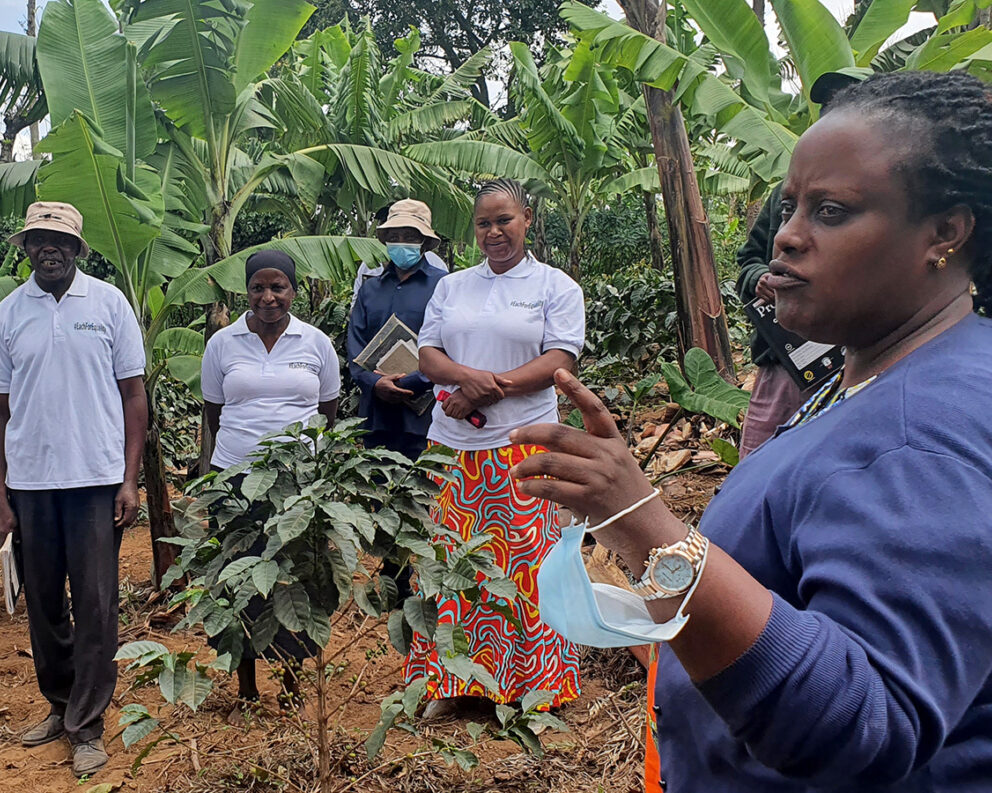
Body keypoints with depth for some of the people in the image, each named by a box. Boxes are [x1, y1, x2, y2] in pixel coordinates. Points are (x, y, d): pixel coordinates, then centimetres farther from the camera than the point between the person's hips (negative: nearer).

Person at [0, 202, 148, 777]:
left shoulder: (109, 302, 1)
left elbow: (133, 395, 2)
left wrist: (130, 480, -4)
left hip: (96, 478, -2)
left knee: (95, 604, 1)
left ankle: (87, 725, 13)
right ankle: (61, 704, 30)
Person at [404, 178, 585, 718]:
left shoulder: (555, 286, 5)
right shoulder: (452, 286, 16)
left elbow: (560, 360, -5)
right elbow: (427, 353, 10)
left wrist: (490, 388, -14)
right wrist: (467, 375, -12)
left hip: (522, 443, -4)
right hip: (452, 446, 4)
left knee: (523, 559, -2)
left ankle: (534, 684, 12)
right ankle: (451, 683, 18)